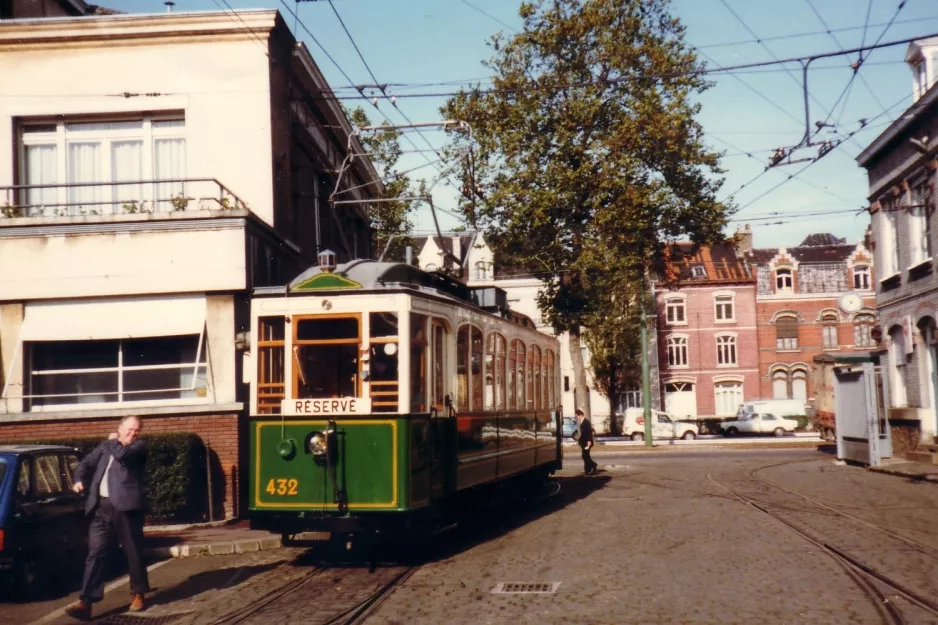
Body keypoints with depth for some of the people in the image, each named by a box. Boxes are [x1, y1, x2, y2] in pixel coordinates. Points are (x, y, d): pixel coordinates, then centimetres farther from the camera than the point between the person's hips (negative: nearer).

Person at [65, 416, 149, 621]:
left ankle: (138, 594, 22)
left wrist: (113, 441, 2)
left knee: (133, 553, 6)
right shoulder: (105, 446, 18)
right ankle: (85, 602, -6)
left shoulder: (139, 446, 3)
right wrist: (79, 479, -2)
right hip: (102, 507, 4)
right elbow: (86, 463, 18)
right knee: (95, 554, -3)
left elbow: (122, 454, -17)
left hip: (125, 507, -4)